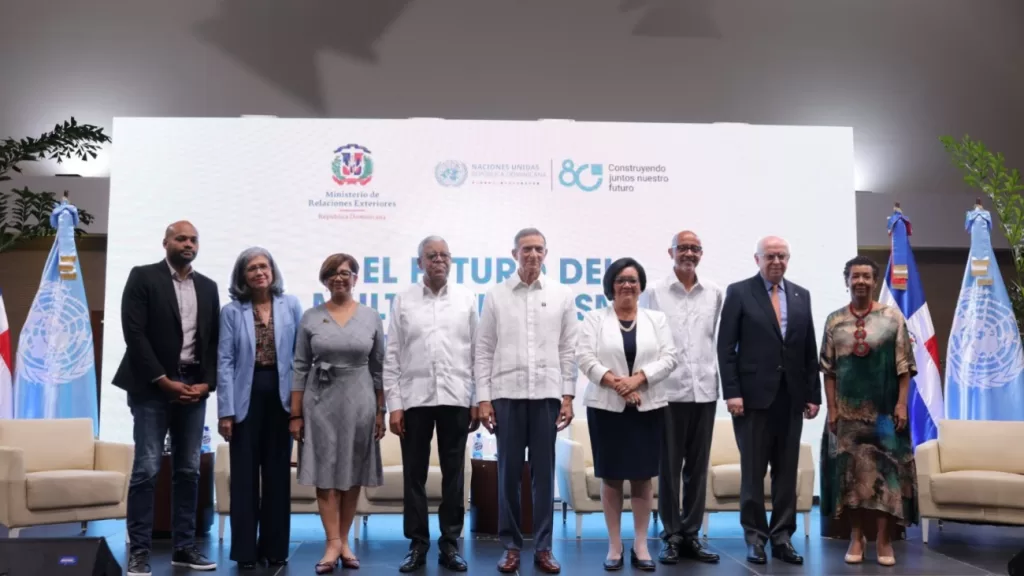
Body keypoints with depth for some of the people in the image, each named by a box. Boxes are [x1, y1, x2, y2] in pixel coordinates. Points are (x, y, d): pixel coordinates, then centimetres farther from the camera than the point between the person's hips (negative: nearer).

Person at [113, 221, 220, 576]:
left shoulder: (208, 287, 13)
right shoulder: (143, 277, -1)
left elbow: (215, 340, 11)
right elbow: (134, 333, -10)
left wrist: (207, 383, -3)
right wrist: (164, 381, -14)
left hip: (195, 387, 5)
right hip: (153, 386, -5)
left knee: (188, 470, 7)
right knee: (146, 469, -6)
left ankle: (184, 547, 14)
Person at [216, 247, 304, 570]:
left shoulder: (291, 306, 4)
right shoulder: (232, 311, 0)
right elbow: (225, 361, -4)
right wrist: (226, 410, -10)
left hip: (280, 395, 1)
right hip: (247, 397, -1)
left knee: (278, 473, 8)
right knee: (245, 475, 3)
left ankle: (275, 547, 18)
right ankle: (245, 550, 12)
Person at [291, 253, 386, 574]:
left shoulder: (371, 317, 3)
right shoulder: (311, 318, 1)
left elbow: (378, 368, 5)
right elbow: (300, 367, 2)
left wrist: (381, 411, 2)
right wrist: (295, 413, -2)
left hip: (359, 401, 1)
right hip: (321, 401, 0)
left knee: (353, 474, 7)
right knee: (325, 473, -1)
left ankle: (344, 542, 18)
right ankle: (333, 544, 4)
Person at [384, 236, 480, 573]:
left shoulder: (466, 299, 6)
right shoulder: (403, 301, 5)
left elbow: (477, 353, 5)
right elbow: (392, 356, 3)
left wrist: (478, 401, 1)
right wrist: (394, 404, -3)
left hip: (455, 398, 0)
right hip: (415, 398, 0)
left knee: (453, 474, 5)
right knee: (414, 474, 5)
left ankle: (449, 544, 15)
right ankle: (417, 545, 15)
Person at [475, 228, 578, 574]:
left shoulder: (562, 296, 6)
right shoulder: (496, 296, 4)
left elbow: (569, 350, 6)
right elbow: (484, 351, 3)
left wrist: (568, 396, -1)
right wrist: (483, 398, -3)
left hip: (547, 394, 1)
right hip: (507, 394, 0)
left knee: (544, 472, 5)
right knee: (509, 473, 4)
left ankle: (543, 547, 13)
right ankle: (511, 545, 14)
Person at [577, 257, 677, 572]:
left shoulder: (657, 319, 9)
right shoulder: (594, 318, 4)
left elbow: (668, 358, -2)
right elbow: (585, 358, -6)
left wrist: (637, 379, -16)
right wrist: (616, 383, -16)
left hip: (647, 408, 1)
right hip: (606, 407, -1)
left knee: (643, 476, 4)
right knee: (611, 478, 4)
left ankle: (640, 546, 14)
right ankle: (614, 546, 13)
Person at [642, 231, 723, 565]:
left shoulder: (716, 294, 7)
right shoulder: (653, 293, 1)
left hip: (705, 391, 3)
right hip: (668, 390, -2)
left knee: (698, 467, 8)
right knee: (668, 467, 3)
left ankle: (691, 535, 17)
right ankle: (671, 537, 12)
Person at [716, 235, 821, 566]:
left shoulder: (801, 296, 12)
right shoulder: (739, 292, -1)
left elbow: (810, 349, 11)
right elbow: (726, 347, -5)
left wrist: (813, 394, 6)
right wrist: (732, 392, -12)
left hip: (791, 397, 4)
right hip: (754, 395, -4)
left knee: (786, 471, 7)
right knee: (753, 471, 3)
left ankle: (782, 537, 16)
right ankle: (755, 537, 14)